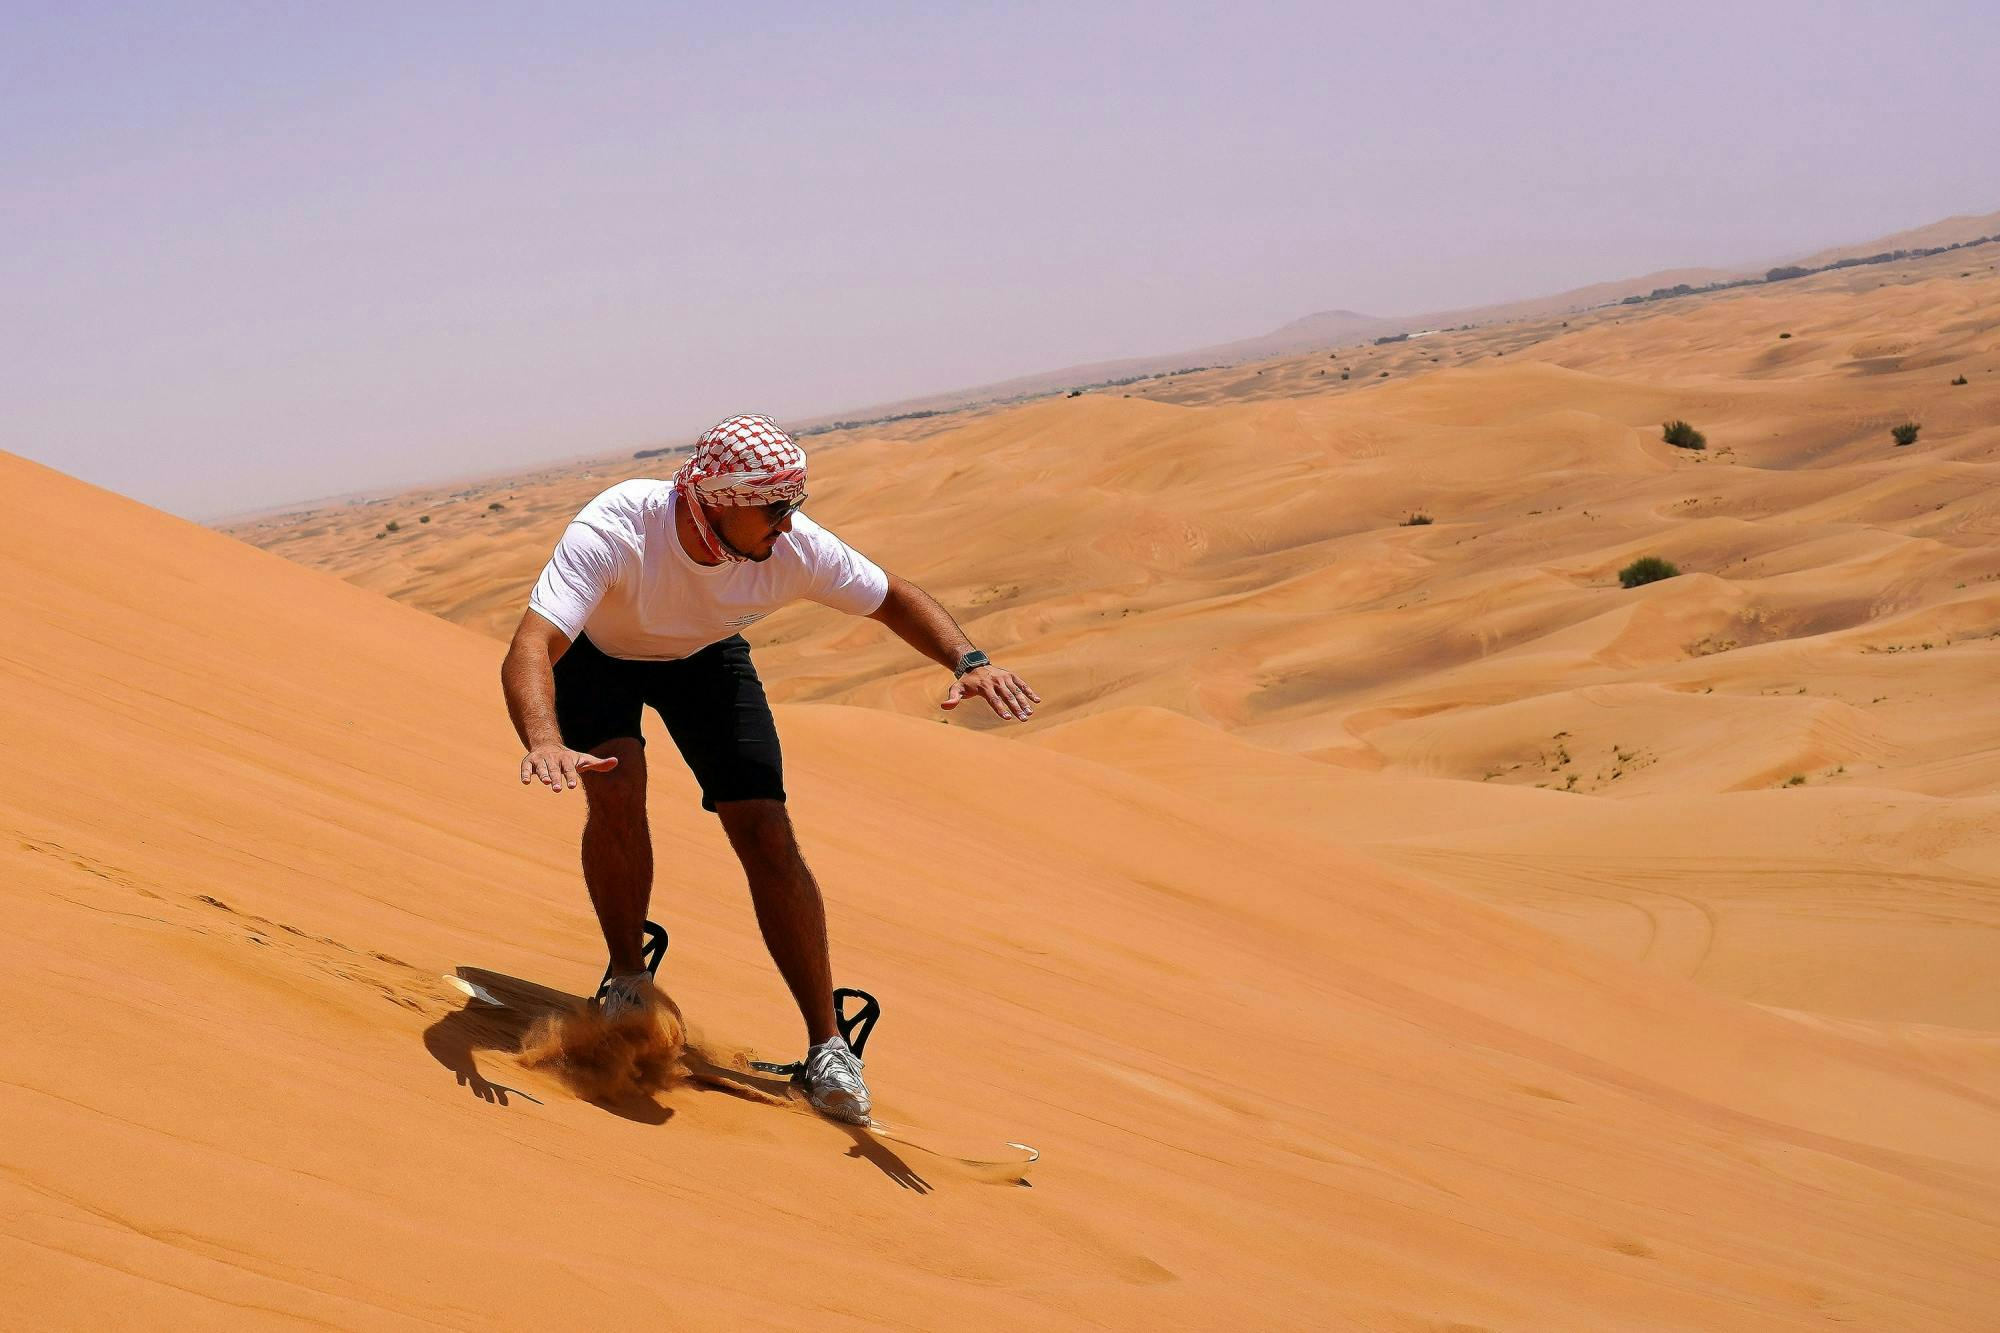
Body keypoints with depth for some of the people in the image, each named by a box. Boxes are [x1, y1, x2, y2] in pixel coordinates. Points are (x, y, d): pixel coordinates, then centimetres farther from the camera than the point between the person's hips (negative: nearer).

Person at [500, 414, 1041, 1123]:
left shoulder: (793, 546, -31)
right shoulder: (612, 532, -42)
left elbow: (894, 597, -13)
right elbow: (528, 651, -51)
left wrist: (968, 661, -31)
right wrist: (545, 742, -71)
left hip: (705, 657, 2)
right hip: (595, 654, -2)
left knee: (767, 833, -11)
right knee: (616, 787, -29)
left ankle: (826, 1044, 0)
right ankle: (627, 979, -3)